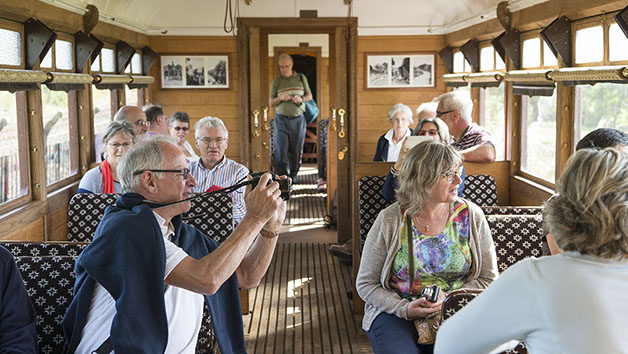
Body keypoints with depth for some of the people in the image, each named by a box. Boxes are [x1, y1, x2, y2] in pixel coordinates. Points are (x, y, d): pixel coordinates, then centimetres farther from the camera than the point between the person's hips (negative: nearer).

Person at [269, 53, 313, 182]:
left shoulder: (301, 78, 8)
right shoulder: (276, 82, 6)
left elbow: (309, 96, 14)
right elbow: (271, 102, 8)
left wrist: (301, 98, -9)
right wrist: (280, 98, -12)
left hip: (298, 119, 1)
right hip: (281, 119, -1)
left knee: (296, 149, 2)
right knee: (281, 149, -8)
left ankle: (293, 175, 16)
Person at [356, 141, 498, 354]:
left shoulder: (471, 216, 0)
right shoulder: (389, 221, -5)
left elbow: (488, 279, 4)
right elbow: (366, 284, 1)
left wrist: (448, 300, -12)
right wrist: (403, 308, -16)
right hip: (397, 314, -1)